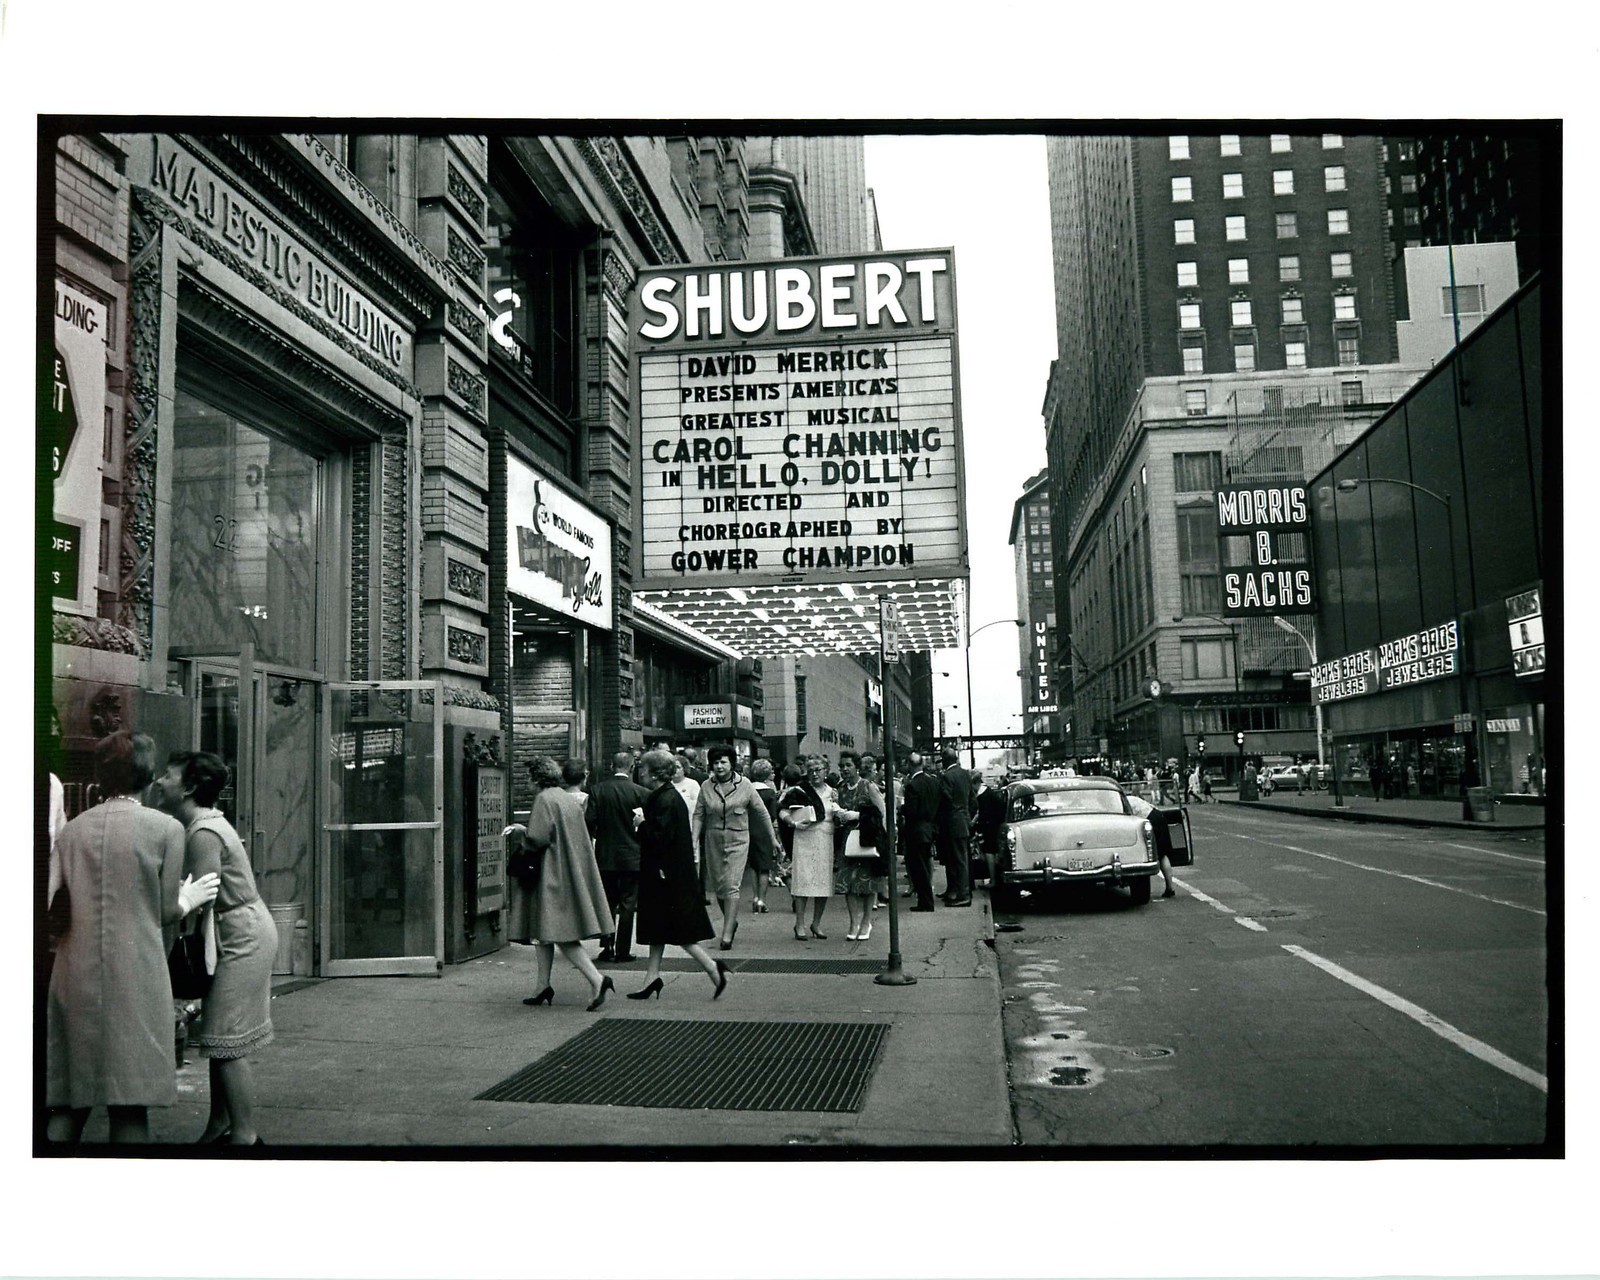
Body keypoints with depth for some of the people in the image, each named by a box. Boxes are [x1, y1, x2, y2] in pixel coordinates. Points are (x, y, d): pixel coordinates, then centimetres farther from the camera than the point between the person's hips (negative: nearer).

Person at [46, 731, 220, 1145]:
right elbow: (165, 912, -1)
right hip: (135, 978, -4)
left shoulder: (71, 829, 7)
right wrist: (188, 900, 19)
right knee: (130, 1097, 3)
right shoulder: (166, 828, -4)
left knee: (67, 1102, 12)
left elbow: (41, 902, 1)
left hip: (75, 977, 4)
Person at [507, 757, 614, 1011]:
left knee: (561, 935, -8)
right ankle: (544, 988, 19)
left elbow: (538, 838, -21)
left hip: (552, 874, -9)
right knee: (545, 933, 16)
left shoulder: (543, 799, -14)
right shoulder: (571, 799, 11)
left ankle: (597, 979, -17)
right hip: (572, 873, 9)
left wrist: (521, 830, 0)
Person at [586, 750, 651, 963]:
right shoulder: (640, 792, -9)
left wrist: (598, 836, 9)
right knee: (627, 904, 5)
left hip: (605, 856, 2)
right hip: (631, 856, -2)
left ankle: (607, 947, 13)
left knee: (607, 902, 15)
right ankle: (622, 951, 5)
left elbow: (589, 821, -9)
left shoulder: (597, 790, -5)